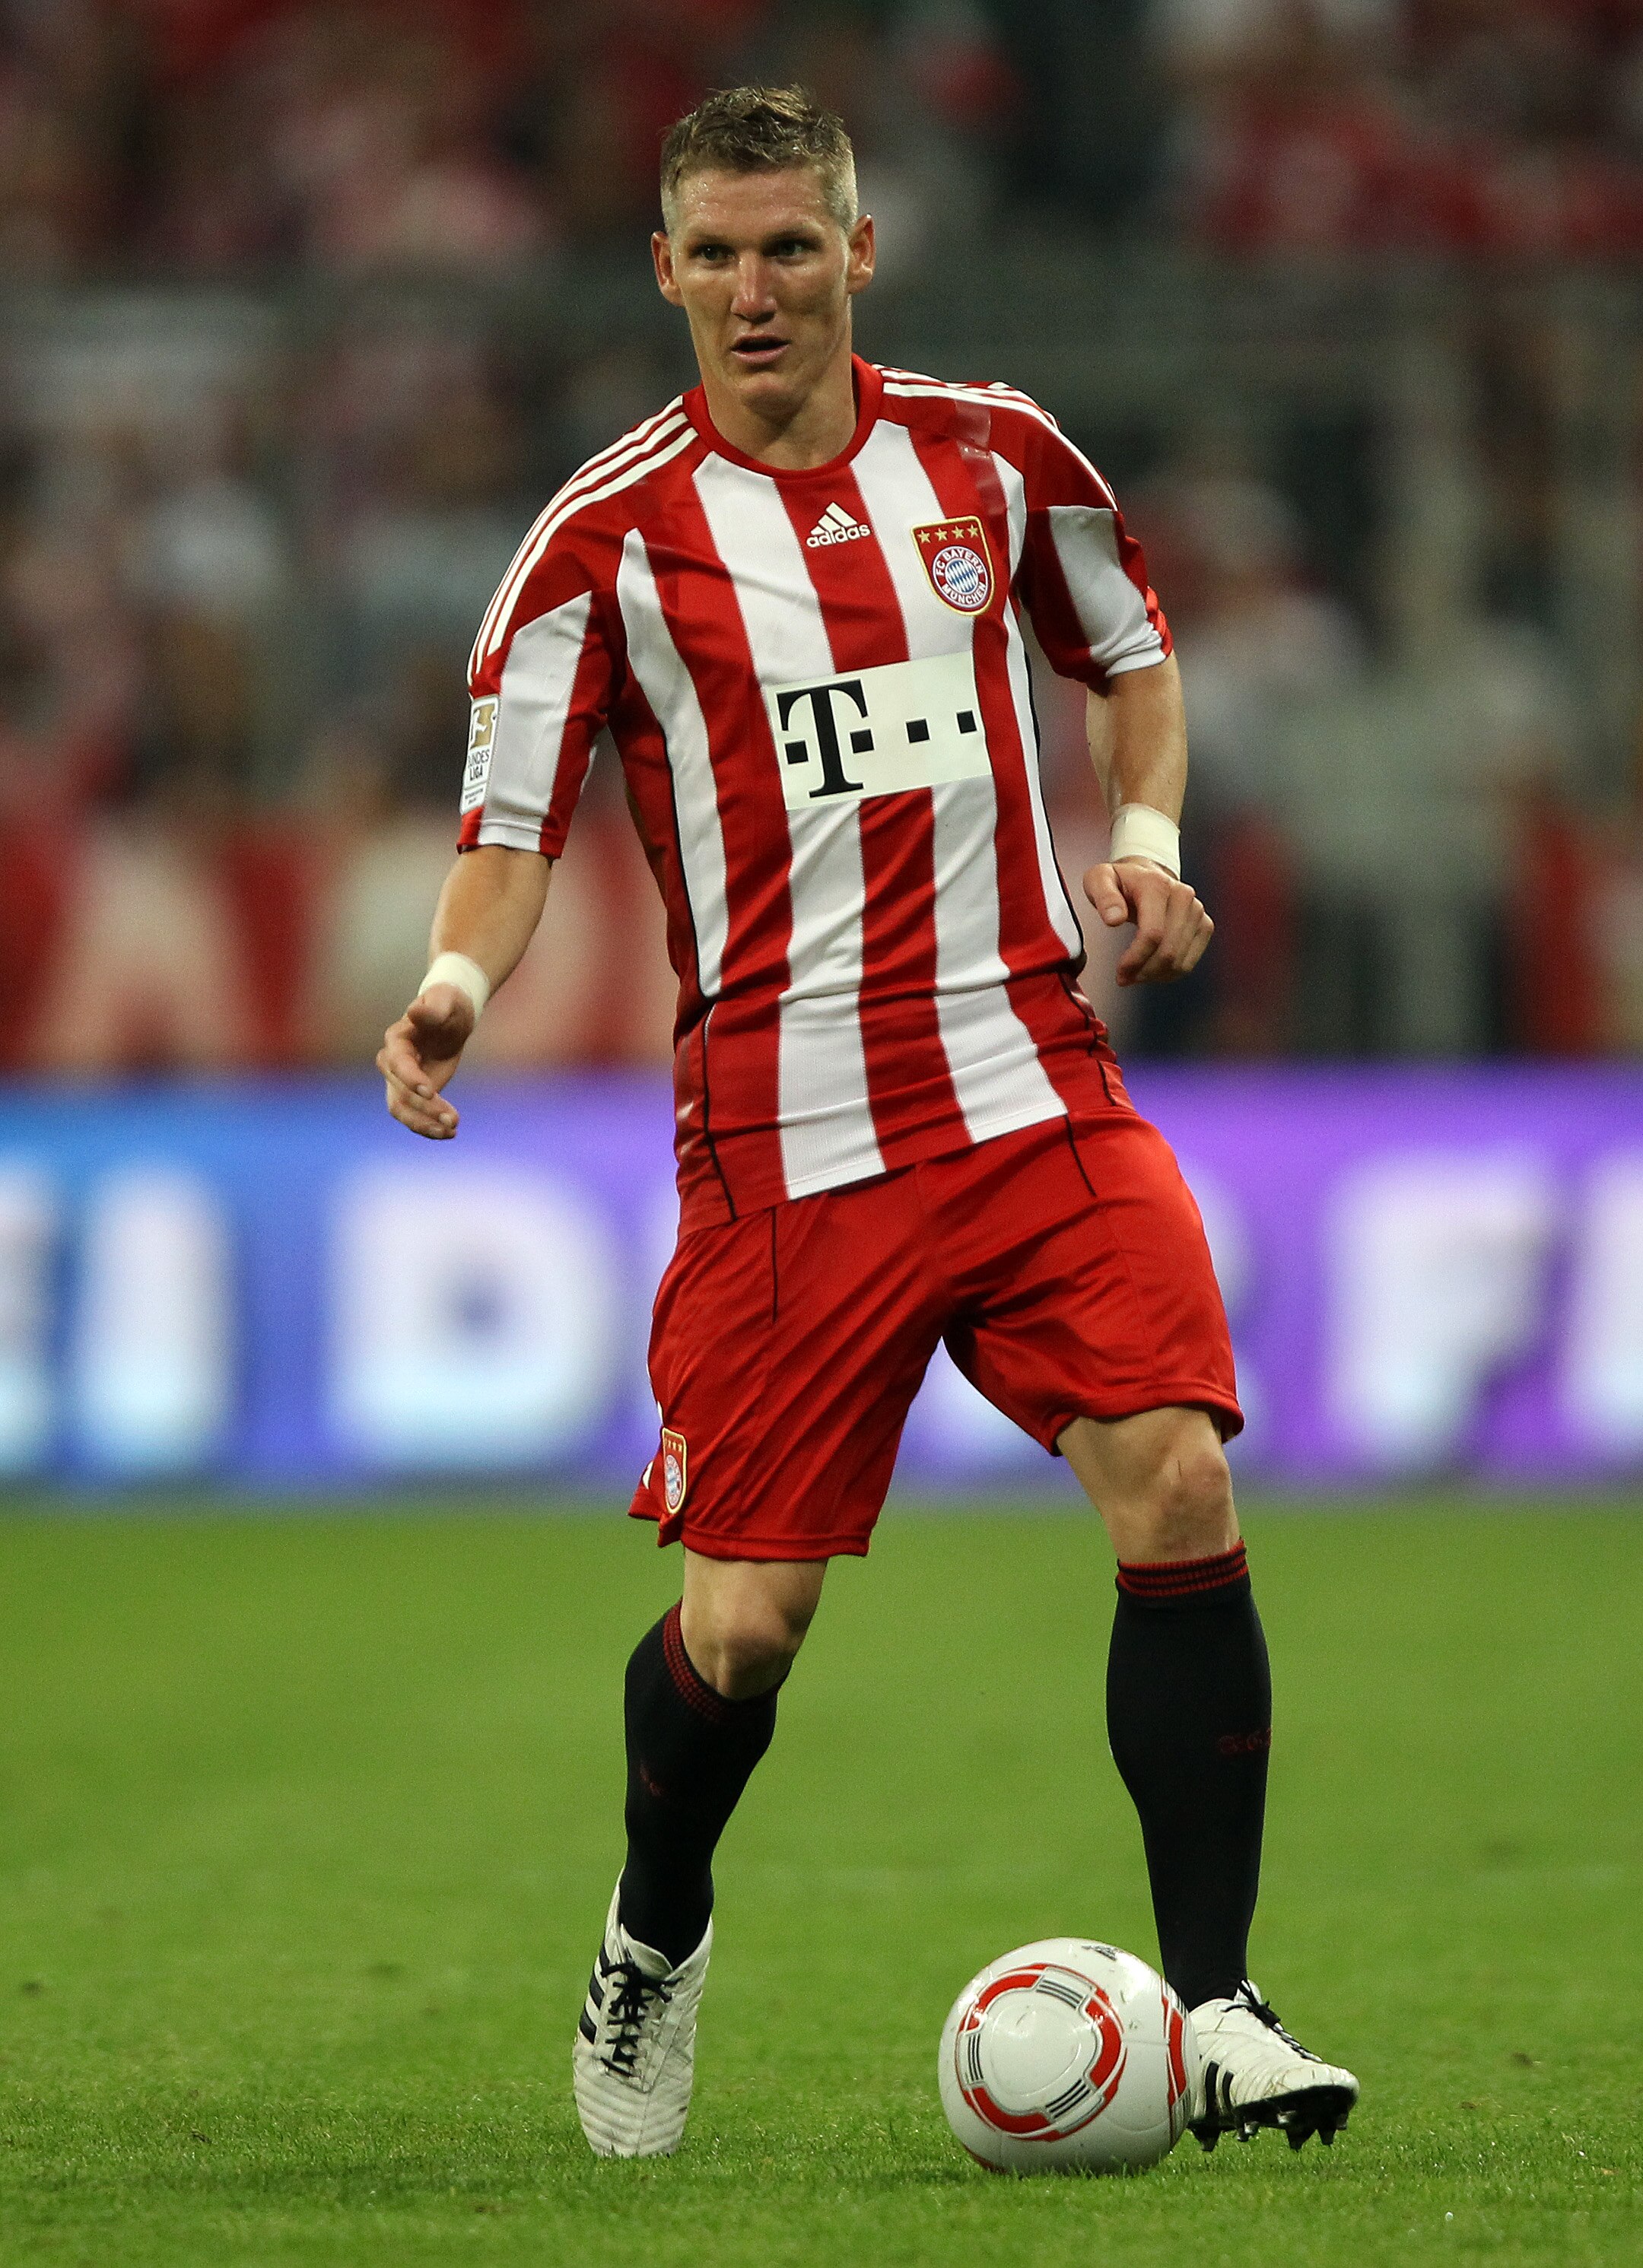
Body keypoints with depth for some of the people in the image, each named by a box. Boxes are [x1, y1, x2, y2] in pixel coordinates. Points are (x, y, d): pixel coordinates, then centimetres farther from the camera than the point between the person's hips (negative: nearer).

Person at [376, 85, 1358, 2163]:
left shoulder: (990, 454, 8)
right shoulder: (613, 534, -1)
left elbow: (1130, 649, 25)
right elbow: (512, 820, -2)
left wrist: (1144, 831, 6)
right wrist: (460, 978, -23)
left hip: (1035, 1091, 2)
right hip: (781, 1128, -2)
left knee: (1181, 1496, -15)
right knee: (742, 1619, -2)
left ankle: (1211, 2016, -7)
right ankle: (651, 1944, 31)